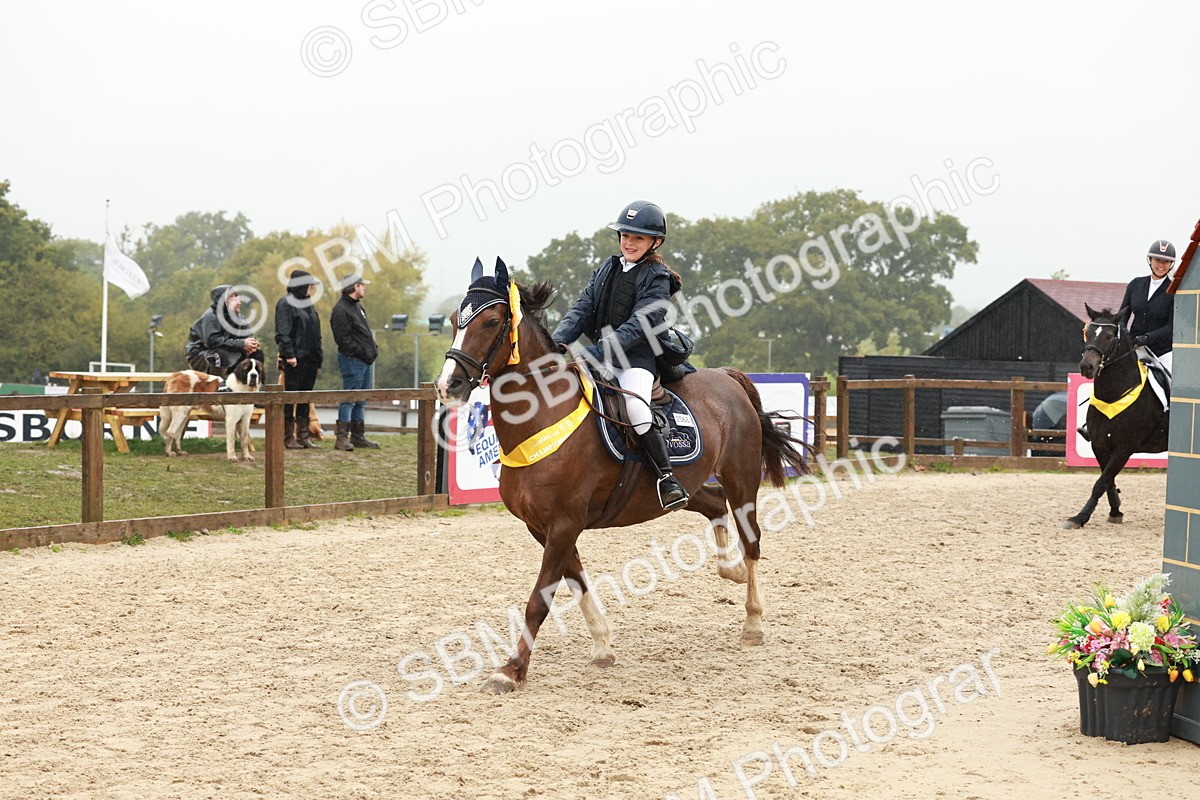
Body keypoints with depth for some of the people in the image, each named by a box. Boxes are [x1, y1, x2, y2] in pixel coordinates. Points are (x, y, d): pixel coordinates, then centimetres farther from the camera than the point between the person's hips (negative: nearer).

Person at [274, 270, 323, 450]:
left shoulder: (307, 305, 19)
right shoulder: (286, 304, -7)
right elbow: (282, 333, -15)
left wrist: (318, 360, 18)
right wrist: (289, 354, -22)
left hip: (309, 360, 8)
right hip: (295, 361, -8)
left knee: (305, 400, 10)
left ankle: (303, 436, 14)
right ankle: (288, 437, 1)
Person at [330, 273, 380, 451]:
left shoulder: (357, 306, 19)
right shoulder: (341, 310, -13)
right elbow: (343, 339, -19)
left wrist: (372, 349, 10)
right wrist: (362, 352, -18)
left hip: (364, 361, 10)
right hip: (352, 360, -10)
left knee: (361, 401, 13)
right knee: (349, 399, -9)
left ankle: (358, 436, 20)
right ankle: (342, 438, -8)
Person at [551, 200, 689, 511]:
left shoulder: (657, 279, -4)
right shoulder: (607, 270, 14)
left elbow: (639, 324, -17)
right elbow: (582, 309, 6)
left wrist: (600, 351, -29)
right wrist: (557, 341, -12)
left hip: (637, 359, -6)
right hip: (600, 356, 6)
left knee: (635, 407, -30)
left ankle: (667, 478, -21)